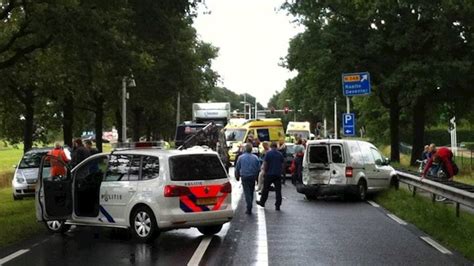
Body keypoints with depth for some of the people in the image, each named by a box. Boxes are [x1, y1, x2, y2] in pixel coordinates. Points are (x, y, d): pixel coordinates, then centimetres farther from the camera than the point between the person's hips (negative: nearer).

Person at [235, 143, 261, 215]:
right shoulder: (255, 157, 1)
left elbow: (237, 168, 2)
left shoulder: (241, 157, -4)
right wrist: (256, 176, 20)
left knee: (247, 192, -4)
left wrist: (237, 176, 17)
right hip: (253, 177, 2)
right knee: (251, 192, 15)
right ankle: (249, 207, 22)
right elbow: (258, 168, 5)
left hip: (244, 177, -2)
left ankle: (249, 209, -15)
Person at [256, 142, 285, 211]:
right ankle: (277, 205, 0)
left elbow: (265, 164, -8)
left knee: (265, 189, 11)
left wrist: (265, 172, 5)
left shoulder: (268, 153, -5)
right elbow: (283, 165, 7)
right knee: (278, 190, 2)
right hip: (278, 175, 2)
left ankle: (262, 202, 23)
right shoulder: (280, 154, 4)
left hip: (269, 174, -2)